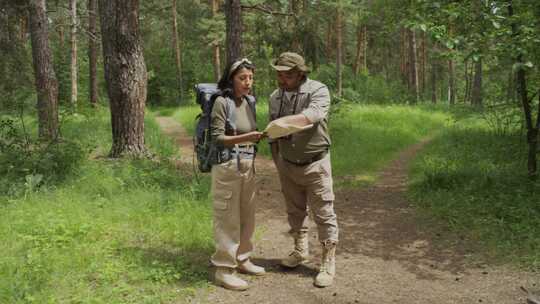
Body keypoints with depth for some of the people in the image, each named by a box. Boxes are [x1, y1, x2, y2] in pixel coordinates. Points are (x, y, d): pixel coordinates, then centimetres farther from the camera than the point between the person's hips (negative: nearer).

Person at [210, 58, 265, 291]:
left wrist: (258, 136, -2)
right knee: (228, 219, 0)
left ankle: (241, 259, 31)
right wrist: (244, 138, -26)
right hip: (227, 167, -7)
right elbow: (217, 138, -15)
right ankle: (224, 269, 10)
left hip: (248, 166, 7)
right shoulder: (222, 102, -12)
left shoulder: (250, 101, 8)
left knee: (247, 217, 14)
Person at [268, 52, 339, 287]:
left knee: (323, 214, 1)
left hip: (315, 164, -5)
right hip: (287, 164, 5)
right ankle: (300, 250, 37)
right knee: (295, 211, 18)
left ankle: (328, 263, 12)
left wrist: (285, 121, -49)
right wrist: (277, 164, 13)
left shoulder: (318, 91, -14)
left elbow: (313, 114, -36)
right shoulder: (275, 97, 2)